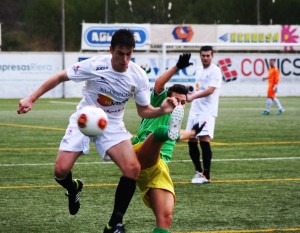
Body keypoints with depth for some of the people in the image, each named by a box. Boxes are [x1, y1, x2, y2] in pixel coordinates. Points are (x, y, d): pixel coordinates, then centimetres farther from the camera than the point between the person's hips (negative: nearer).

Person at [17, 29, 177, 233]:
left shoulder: (138, 76, -14)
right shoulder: (95, 65, -22)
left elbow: (143, 110, -3)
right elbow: (60, 77, -10)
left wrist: (161, 110, -25)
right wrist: (31, 99, -14)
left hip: (112, 125, 1)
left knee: (133, 168, -22)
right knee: (61, 170, -15)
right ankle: (73, 188, 27)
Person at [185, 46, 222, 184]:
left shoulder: (215, 71, -7)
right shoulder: (199, 71, 18)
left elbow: (210, 90, -19)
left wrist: (193, 96, -29)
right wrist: (189, 95, 12)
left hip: (207, 111, -8)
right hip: (195, 110, 8)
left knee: (204, 140, -17)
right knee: (191, 141, 7)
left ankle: (206, 176, -14)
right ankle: (198, 171, 21)